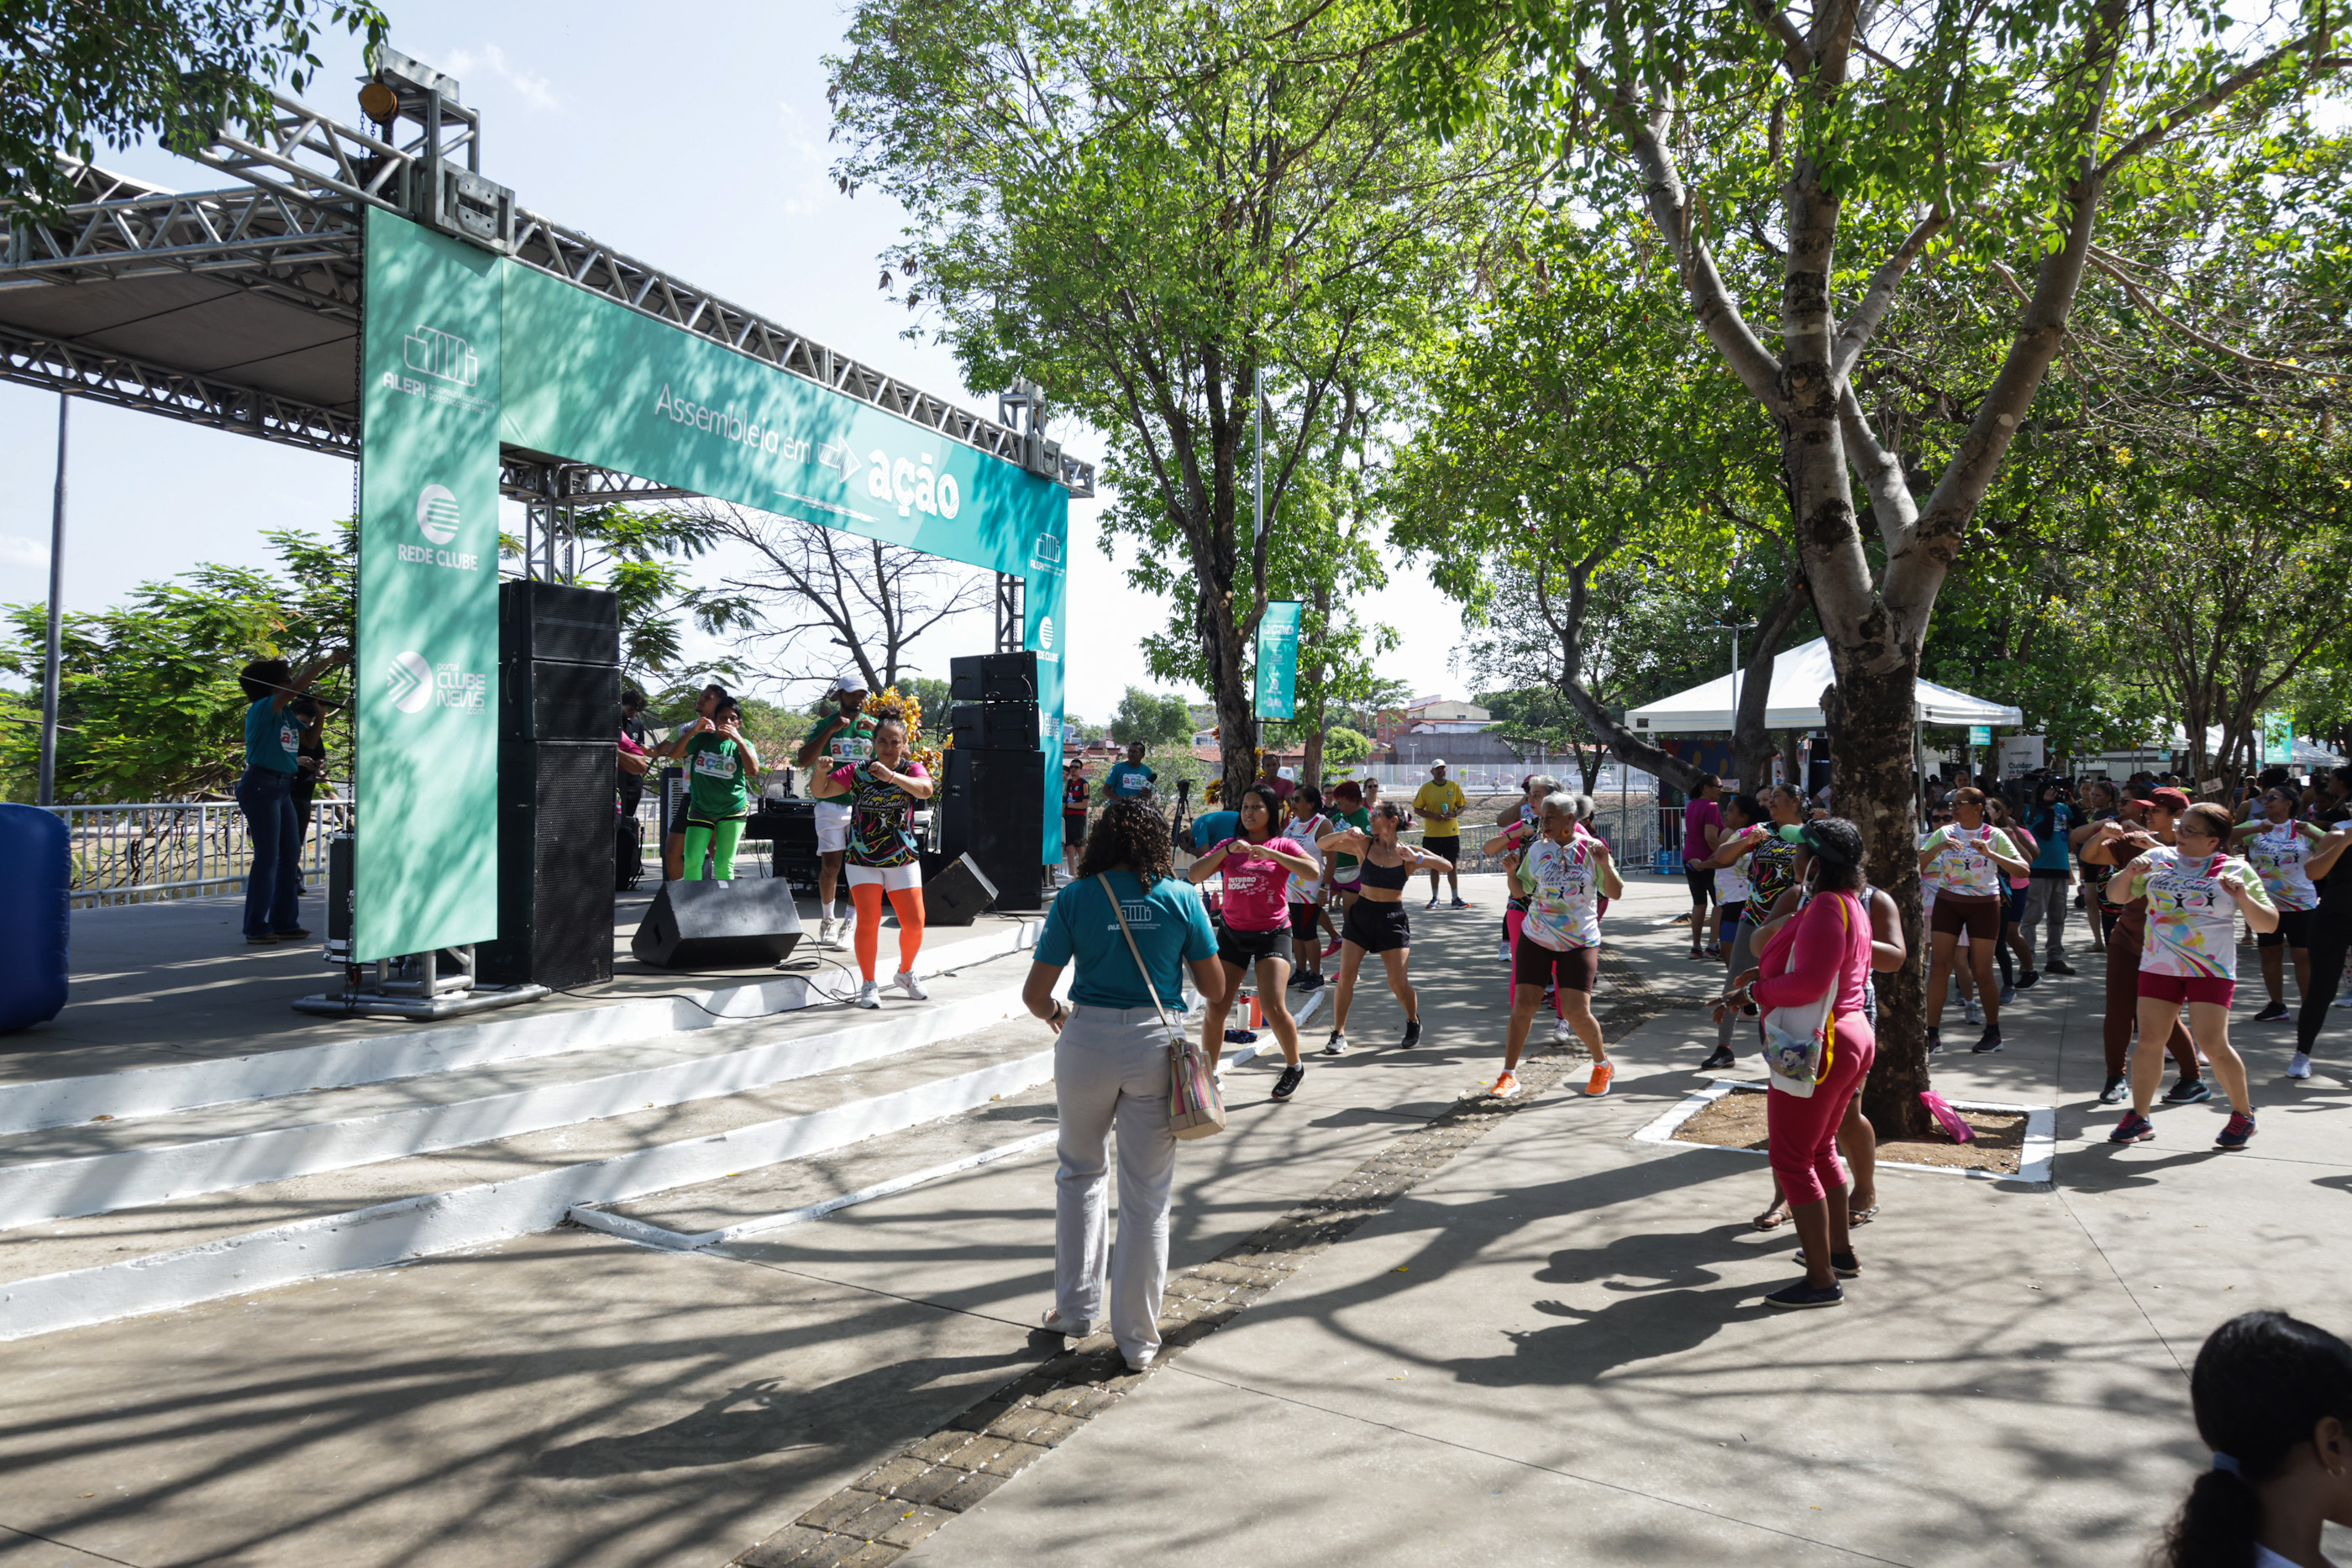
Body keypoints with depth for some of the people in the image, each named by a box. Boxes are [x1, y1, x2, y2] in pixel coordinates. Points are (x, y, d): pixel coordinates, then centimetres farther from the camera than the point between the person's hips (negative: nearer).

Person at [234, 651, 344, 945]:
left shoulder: (288, 715, 14)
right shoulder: (261, 709, -10)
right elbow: (296, 689, -23)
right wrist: (327, 662, -23)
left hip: (283, 788, 9)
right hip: (261, 785, -9)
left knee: (290, 855, 9)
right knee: (267, 857, -8)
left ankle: (285, 923, 15)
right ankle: (256, 928, -2)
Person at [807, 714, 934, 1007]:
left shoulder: (911, 769, -2)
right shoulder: (857, 771, 0)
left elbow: (925, 789, -25)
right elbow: (820, 791, -3)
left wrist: (891, 776, -40)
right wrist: (820, 771, -25)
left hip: (903, 859, 1)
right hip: (862, 861, -1)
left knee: (914, 923, -3)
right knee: (868, 920, -12)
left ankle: (905, 974, 24)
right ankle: (869, 986, 3)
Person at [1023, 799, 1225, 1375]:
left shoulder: (1074, 898, -2)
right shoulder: (1181, 897, -1)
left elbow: (1035, 992, -2)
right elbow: (1214, 987, 3)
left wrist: (1055, 1015, 20)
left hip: (1087, 1040, 0)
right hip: (1157, 1044, 0)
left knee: (1080, 1172, 23)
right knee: (1147, 1195, 9)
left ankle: (1076, 1306, 27)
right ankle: (1137, 1338, 17)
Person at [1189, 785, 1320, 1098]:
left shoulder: (1283, 846, -1)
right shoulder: (1229, 845, 5)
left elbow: (1313, 871, -19)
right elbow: (1194, 875, -6)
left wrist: (1270, 853, -24)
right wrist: (1227, 850, -18)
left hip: (1272, 933, -3)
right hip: (1232, 932, 3)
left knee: (1272, 1007, -14)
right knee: (1215, 1008, -1)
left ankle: (1294, 1067, 11)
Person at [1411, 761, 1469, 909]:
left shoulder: (1454, 786, 3)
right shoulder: (1425, 788, -1)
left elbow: (1463, 806, 9)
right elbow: (1417, 809, -1)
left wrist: (1454, 814, -13)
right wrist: (1434, 816, -16)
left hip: (1451, 833, 1)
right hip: (1431, 834, -1)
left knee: (1452, 866, 2)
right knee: (1434, 866, 6)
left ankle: (1456, 898, 7)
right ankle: (1435, 898, 15)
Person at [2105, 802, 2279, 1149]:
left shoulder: (2236, 870, -1)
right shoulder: (2158, 858, 6)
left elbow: (2269, 925, -3)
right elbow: (2119, 894, 12)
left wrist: (2243, 896, -19)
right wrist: (2129, 872, -7)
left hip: (2212, 969, -3)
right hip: (2159, 965, 3)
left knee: (2212, 1044, -10)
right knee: (2149, 1039, 2)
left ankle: (2243, 1114, 12)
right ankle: (2139, 1118, 11)